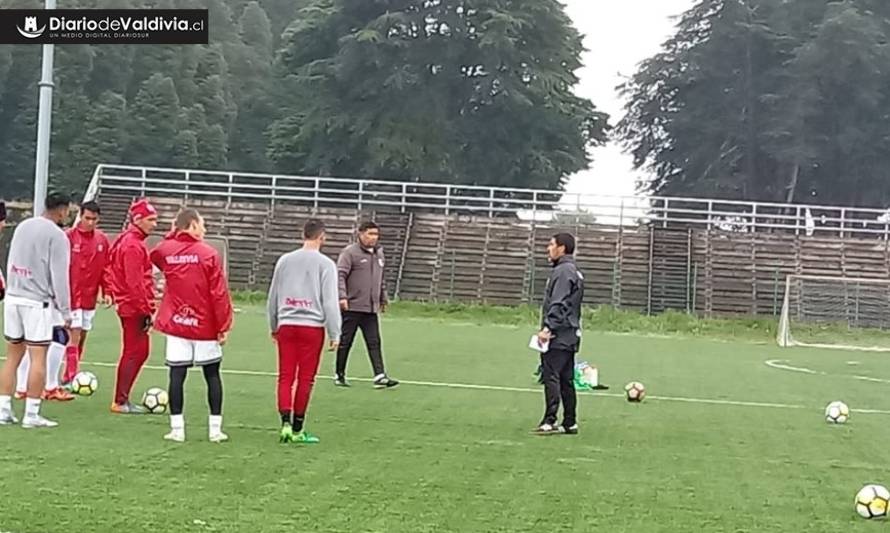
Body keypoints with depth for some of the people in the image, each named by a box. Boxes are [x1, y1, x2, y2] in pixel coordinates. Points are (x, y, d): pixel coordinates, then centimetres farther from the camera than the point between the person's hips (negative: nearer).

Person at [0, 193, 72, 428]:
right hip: (38, 303, -7)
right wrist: (66, 311, -7)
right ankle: (31, 414, -2)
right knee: (38, 358, -2)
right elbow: (59, 277, -12)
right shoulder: (57, 235, -11)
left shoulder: (22, 226, 10)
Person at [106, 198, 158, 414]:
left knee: (140, 351, 14)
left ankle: (122, 399, 19)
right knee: (134, 352, -4)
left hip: (131, 306, 10)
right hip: (133, 307, -10)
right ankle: (120, 402, 0)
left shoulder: (131, 241, 15)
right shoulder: (133, 245, -16)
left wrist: (147, 307, 18)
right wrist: (147, 309, -19)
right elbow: (135, 282, -21)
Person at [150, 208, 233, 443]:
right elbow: (219, 293, -11)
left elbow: (155, 256, 28)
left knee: (176, 375, 4)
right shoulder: (209, 254, -9)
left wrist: (172, 235, 19)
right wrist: (224, 326, -5)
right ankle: (215, 429, 9)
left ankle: (177, 429, 3)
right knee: (212, 375, 8)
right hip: (205, 326, -2)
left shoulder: (165, 250, 0)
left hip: (176, 324, 2)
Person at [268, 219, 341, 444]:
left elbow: (273, 297, 15)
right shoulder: (325, 264, -4)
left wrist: (274, 326, 26)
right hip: (312, 326, -3)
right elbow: (330, 301, -7)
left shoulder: (284, 260, 9)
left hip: (286, 325, 3)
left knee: (285, 377, 5)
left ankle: (286, 423, -9)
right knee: (305, 379, 4)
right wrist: (334, 334, -2)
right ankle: (297, 429, 9)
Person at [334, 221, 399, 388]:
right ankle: (339, 375, 15)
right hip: (352, 307, -6)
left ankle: (380, 376, -5)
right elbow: (340, 275, -13)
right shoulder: (350, 252, -7)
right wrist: (342, 296, -24)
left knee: (374, 343, -1)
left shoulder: (379, 253, 15)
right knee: (345, 343, 4)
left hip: (371, 308, 6)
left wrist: (383, 300, 25)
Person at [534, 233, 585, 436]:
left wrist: (548, 328, -24)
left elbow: (558, 304, -21)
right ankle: (570, 423, 13)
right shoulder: (574, 272, 20)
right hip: (570, 336, 10)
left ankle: (550, 422, -13)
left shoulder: (563, 271, -12)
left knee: (551, 376, -10)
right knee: (566, 379, 11)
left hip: (558, 336, -10)